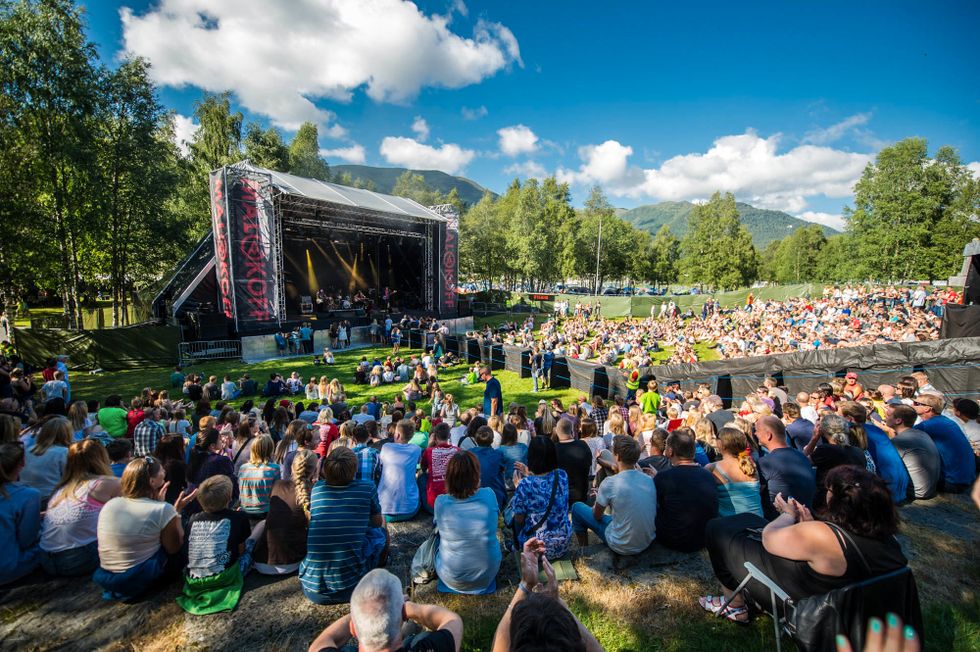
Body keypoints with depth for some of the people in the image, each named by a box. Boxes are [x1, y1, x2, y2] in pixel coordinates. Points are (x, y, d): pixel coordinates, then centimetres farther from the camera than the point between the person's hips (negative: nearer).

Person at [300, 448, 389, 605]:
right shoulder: (367, 488, -9)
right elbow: (377, 522, 11)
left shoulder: (317, 488, -1)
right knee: (380, 530, 18)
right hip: (349, 588, -3)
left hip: (311, 589, 4)